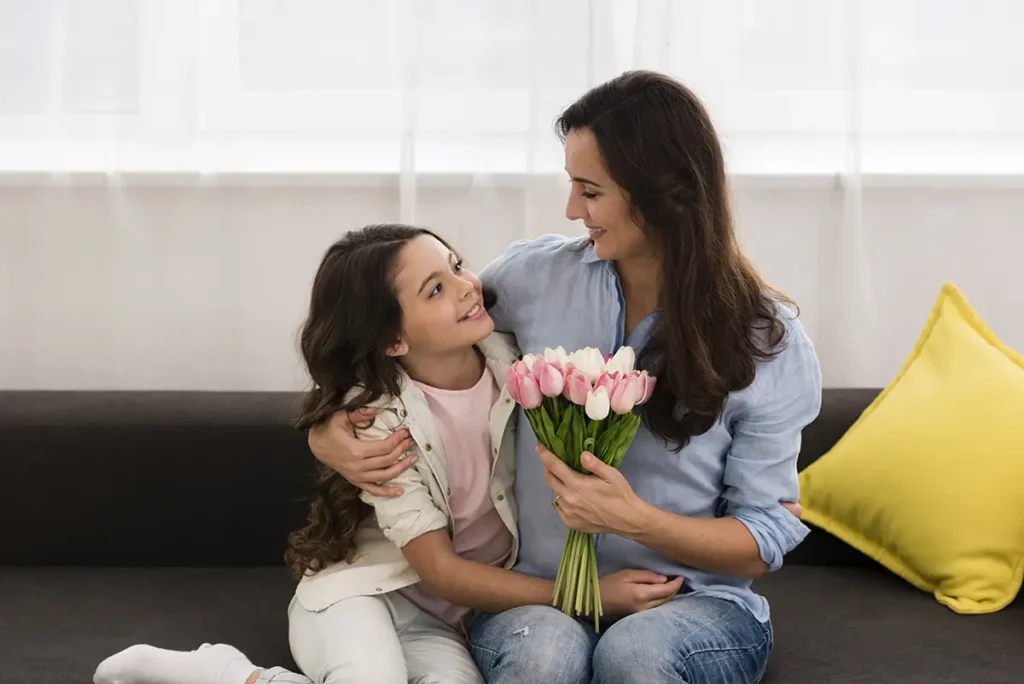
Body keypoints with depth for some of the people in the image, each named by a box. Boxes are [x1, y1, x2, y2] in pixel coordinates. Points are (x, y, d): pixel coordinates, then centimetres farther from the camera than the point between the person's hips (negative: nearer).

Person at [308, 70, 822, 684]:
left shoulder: (770, 343, -7)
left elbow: (766, 542, -4)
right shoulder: (538, 276, -1)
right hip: (535, 598, 1)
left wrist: (636, 519, -21)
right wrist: (327, 430, -3)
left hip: (695, 604, -1)